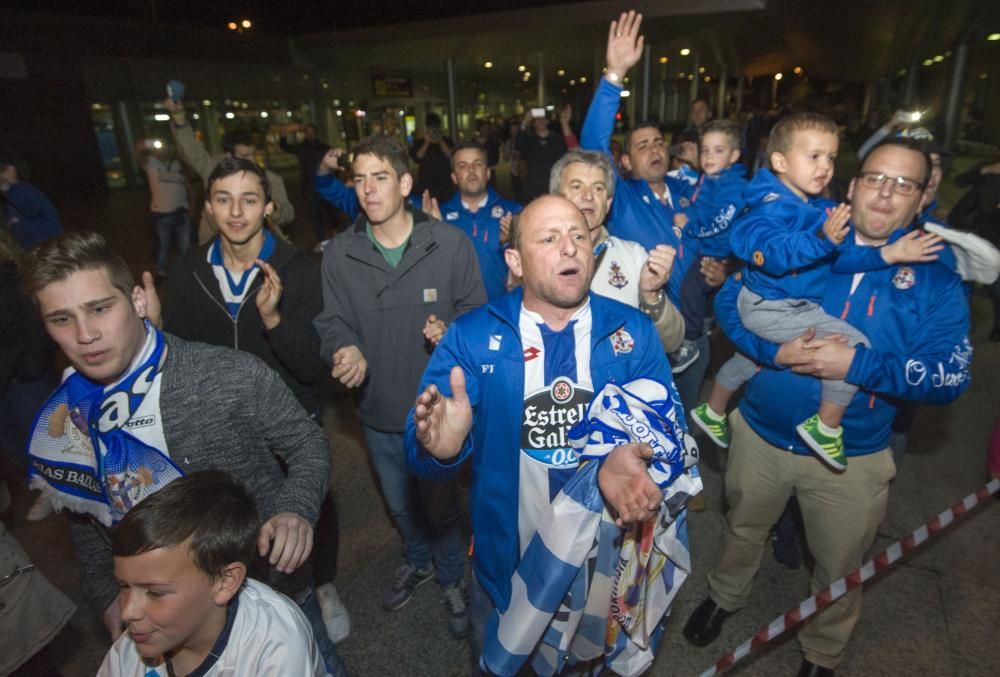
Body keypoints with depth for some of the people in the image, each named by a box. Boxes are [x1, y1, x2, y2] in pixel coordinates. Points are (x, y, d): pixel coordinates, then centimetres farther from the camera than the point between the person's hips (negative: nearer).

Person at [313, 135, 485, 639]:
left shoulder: (451, 244, -15)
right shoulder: (339, 254, -7)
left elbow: (476, 313, -7)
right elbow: (333, 323, -5)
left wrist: (451, 333, -28)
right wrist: (345, 350, -27)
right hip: (378, 411, 3)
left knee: (439, 506, 18)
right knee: (399, 504, 27)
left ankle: (452, 579, 49)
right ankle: (417, 561, 59)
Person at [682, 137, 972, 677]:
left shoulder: (936, 278, -8)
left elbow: (949, 376, -15)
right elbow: (730, 298, -9)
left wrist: (857, 364, -29)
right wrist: (774, 350, -25)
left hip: (851, 457, 0)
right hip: (760, 433, 1)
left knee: (839, 570, 21)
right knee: (743, 529, 25)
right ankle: (725, 596, 55)